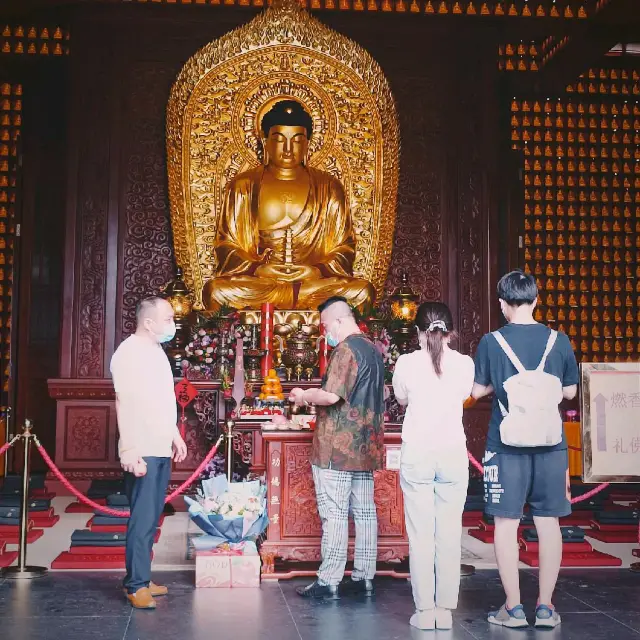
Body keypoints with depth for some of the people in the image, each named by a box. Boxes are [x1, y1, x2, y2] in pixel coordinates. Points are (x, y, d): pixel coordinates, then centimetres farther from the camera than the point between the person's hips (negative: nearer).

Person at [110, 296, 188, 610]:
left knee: (151, 518, 12)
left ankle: (142, 578, 19)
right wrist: (130, 450, -25)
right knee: (142, 519, -6)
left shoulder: (156, 350, 15)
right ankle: (136, 585, 2)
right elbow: (124, 403, -20)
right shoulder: (129, 352, -13)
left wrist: (174, 434, 24)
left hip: (161, 449, 9)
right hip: (142, 452, -9)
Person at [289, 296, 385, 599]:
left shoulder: (346, 350, -14)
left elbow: (331, 396, -22)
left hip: (337, 448, -9)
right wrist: (314, 395, 21)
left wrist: (304, 396, -5)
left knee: (334, 514, -5)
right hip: (366, 447, 9)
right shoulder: (373, 350, 15)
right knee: (365, 512, 10)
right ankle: (364, 577, 16)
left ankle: (328, 582, -1)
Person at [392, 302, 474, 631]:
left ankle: (425, 610, 6)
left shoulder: (407, 362, -5)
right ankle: (445, 609, 10)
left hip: (417, 455, -1)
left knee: (420, 535, 4)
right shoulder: (463, 363, -2)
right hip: (453, 455, 1)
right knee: (449, 534, 6)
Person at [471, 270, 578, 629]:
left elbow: (478, 390, 1)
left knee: (507, 523, 6)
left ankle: (513, 607, 9)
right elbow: (570, 391, 7)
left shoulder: (492, 342, -6)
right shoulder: (559, 341, -1)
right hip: (550, 444, 2)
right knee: (548, 523, 9)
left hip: (507, 444, -2)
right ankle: (546, 607, 14)